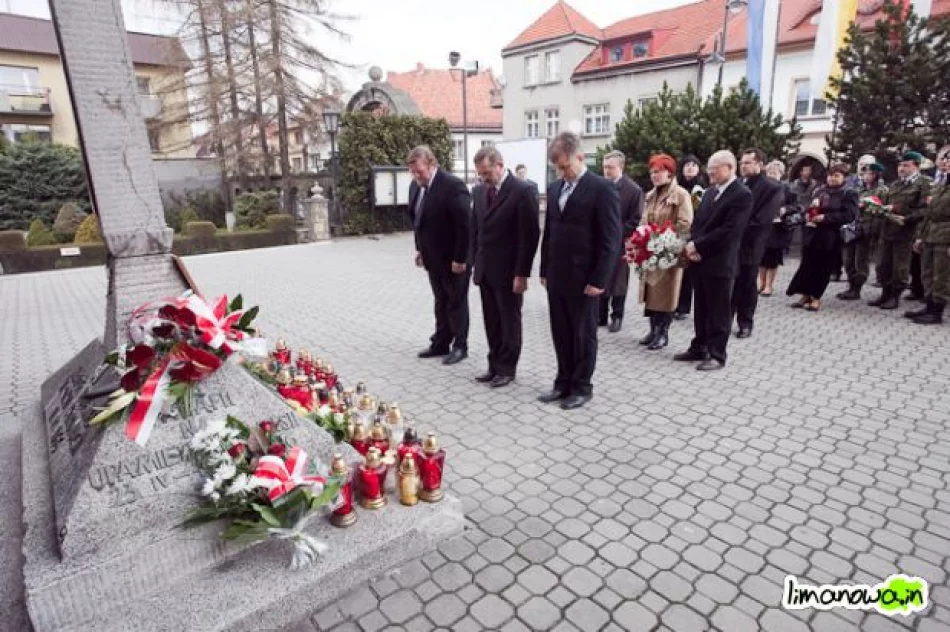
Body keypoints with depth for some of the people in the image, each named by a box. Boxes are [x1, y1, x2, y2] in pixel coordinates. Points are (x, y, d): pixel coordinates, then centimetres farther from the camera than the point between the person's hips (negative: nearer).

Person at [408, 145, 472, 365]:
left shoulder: (453, 186, -20)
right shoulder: (415, 186, 4)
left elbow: (465, 225, -21)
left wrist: (460, 259, -20)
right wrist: (420, 248, 12)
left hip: (453, 259, -7)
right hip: (433, 258, 7)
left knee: (456, 303, 5)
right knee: (441, 303, 15)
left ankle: (460, 346, 17)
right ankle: (441, 344, 25)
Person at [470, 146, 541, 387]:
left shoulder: (523, 191, -12)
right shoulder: (479, 191, 8)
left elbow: (530, 236, -14)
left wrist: (521, 273, -16)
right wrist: (476, 263, 10)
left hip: (508, 272, -6)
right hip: (485, 270, 6)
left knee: (509, 322, 7)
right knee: (492, 323, 13)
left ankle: (506, 369, 20)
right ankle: (495, 367, 24)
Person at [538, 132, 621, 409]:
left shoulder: (602, 189, -9)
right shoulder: (554, 188, 11)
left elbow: (611, 240, -12)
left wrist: (598, 280, -15)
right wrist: (545, 270, 13)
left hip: (583, 278, -6)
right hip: (556, 275, 6)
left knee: (583, 334, 7)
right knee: (561, 333, 12)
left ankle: (582, 387, 21)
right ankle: (564, 383, 26)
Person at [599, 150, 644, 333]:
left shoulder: (634, 189, -7)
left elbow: (635, 220, -8)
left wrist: (617, 236, -14)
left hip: (619, 244, -4)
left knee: (617, 282, 6)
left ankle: (616, 317, 19)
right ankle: (601, 315, 21)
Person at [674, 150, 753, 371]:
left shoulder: (742, 195, -11)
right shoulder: (710, 191, 14)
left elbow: (728, 231, -19)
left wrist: (698, 246, -16)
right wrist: (693, 247, -6)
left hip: (719, 262, -7)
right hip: (700, 260, 7)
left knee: (718, 311, 3)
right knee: (701, 309, 15)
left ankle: (716, 355, 13)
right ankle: (698, 349, 26)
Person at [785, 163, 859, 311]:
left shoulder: (849, 194, -1)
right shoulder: (820, 191, 13)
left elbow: (849, 215, -12)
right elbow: (808, 208, 18)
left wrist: (825, 218, -18)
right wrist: (810, 208, -6)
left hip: (830, 237, -4)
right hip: (812, 234, 4)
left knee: (823, 268, 3)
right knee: (807, 265, 6)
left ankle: (815, 298, 13)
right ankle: (806, 295, 16)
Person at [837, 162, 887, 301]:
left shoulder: (882, 191, -2)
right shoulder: (860, 190, 18)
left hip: (868, 231, -6)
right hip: (854, 229, 6)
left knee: (861, 262, -2)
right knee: (849, 261, 7)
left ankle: (856, 290, 5)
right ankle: (851, 287, 17)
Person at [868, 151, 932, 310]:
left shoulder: (924, 183, -3)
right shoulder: (894, 185, 18)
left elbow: (924, 208, -12)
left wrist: (905, 219, -22)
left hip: (905, 232, -6)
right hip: (887, 230, 7)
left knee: (900, 267, 1)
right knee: (883, 265, 10)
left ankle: (895, 297, 10)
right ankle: (885, 294, 21)